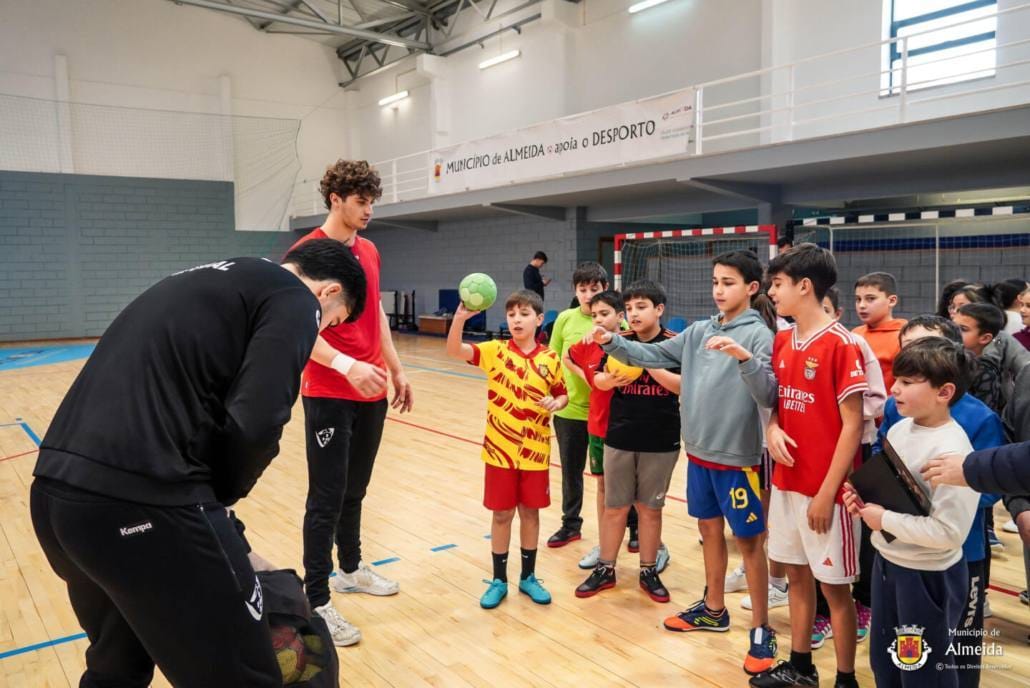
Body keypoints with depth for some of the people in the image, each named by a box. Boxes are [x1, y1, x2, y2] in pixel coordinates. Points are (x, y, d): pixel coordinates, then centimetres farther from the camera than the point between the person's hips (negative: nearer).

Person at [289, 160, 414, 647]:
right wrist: (344, 364, -30)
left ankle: (351, 569, 36)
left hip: (372, 393, 7)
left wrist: (397, 370, 18)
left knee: (355, 490, 19)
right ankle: (316, 603, 9)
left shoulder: (369, 252, 12)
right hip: (329, 396, -7)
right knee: (327, 499, -1)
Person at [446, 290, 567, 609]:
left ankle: (528, 577, 30)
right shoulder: (495, 351, -7)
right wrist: (460, 317, -37)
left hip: (535, 451, 1)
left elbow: (562, 395, 9)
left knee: (530, 513, 13)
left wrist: (556, 404, -15)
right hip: (500, 450, -1)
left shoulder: (550, 359, -3)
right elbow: (454, 351, -21)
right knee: (502, 514, 10)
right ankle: (499, 580, 25)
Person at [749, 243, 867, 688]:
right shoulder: (782, 342, 6)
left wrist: (827, 492, -16)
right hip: (786, 482, 7)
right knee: (797, 573, 17)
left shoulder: (841, 344, -15)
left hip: (824, 489, -7)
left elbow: (852, 426, -15)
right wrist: (773, 429, -7)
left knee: (834, 585, 6)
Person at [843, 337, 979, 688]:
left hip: (928, 576, -8)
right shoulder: (899, 428, 0)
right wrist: (864, 498, -5)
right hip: (887, 561, 8)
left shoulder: (952, 451, -25)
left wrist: (884, 520, -22)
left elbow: (948, 532, -29)